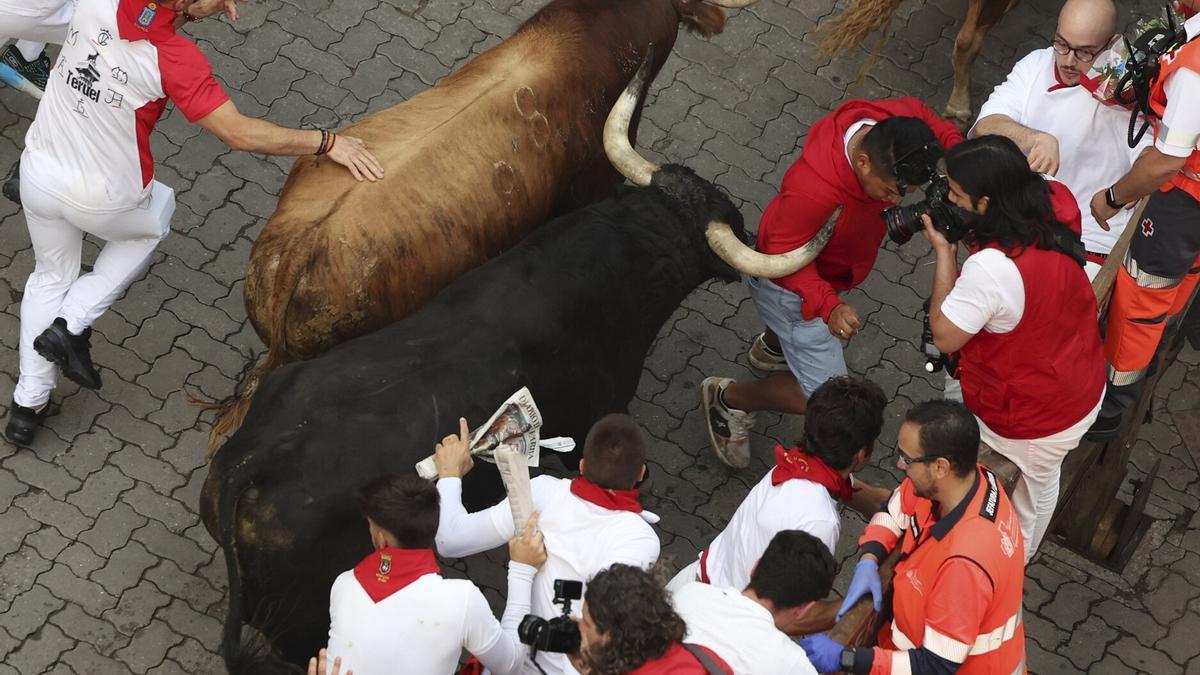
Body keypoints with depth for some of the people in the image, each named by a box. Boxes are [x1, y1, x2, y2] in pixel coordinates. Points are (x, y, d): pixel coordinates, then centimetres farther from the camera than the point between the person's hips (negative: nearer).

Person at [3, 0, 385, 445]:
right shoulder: (173, 58, -32)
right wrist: (326, 142, -25)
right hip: (103, 201, -4)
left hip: (38, 172, 4)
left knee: (51, 275, 28)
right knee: (154, 219, 31)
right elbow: (239, 134, -31)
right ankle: (72, 325, 21)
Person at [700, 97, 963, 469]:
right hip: (790, 283, -8)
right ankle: (728, 398, 19)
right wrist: (828, 306, -47)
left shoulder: (899, 118, -29)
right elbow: (785, 256, -33)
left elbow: (935, 124, -5)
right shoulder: (813, 191, -48)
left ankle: (770, 348, 75)